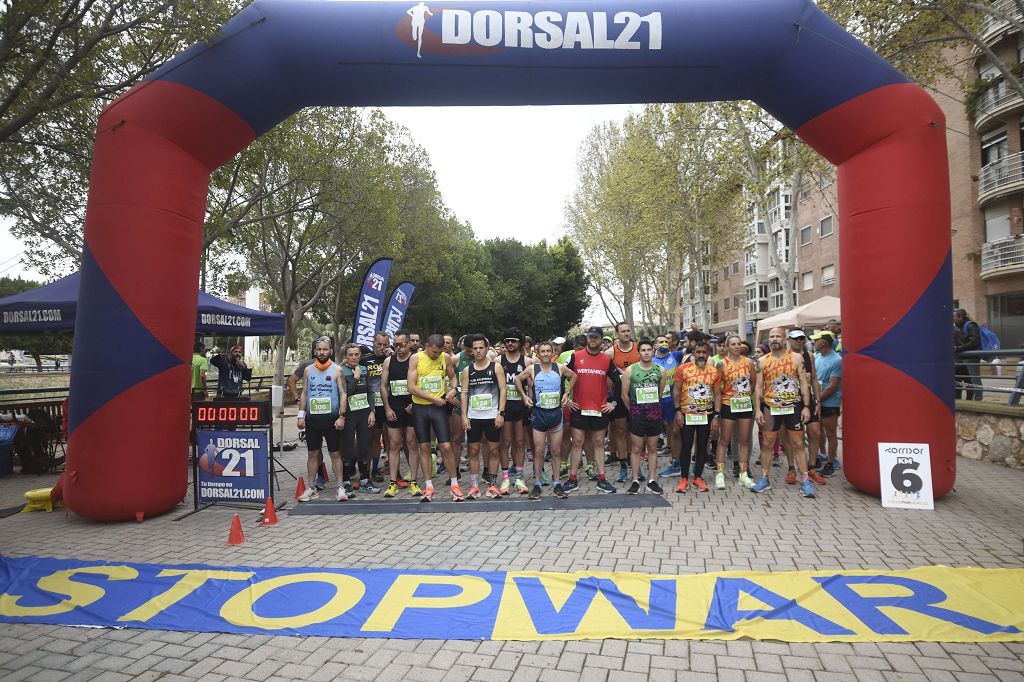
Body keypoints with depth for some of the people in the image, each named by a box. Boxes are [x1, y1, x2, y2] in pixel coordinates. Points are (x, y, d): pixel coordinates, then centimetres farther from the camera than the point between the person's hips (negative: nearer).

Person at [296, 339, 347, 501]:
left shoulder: (336, 370, -1)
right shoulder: (308, 370, 8)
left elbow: (343, 393, -3)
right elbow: (304, 393, 12)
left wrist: (342, 416, -11)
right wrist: (301, 415, 4)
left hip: (331, 417, -3)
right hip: (312, 418, 3)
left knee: (335, 453, 1)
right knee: (313, 453, 8)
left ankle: (341, 487, 7)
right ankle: (311, 489, 16)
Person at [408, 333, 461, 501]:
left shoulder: (446, 358, -1)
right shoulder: (416, 358, -7)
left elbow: (452, 377, 15)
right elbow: (412, 387, -12)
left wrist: (453, 389, -6)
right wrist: (433, 399, -15)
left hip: (438, 407, 0)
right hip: (420, 407, 0)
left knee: (446, 447, -4)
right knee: (424, 448, 7)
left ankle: (455, 485, 10)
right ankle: (428, 487, 17)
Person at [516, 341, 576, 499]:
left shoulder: (560, 368, 1)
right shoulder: (532, 369, -2)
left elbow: (573, 376, 18)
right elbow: (517, 379, 12)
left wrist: (566, 393, 10)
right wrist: (524, 396, 4)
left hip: (556, 413, 1)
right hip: (539, 413, -1)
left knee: (556, 451, 5)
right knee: (538, 451, 1)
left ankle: (557, 484, 13)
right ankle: (537, 484, 10)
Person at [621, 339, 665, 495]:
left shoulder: (660, 371, 2)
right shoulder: (630, 370, -4)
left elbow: (661, 393, 12)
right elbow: (624, 395, 0)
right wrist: (633, 410, 6)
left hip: (654, 414, 2)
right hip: (637, 414, -2)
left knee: (652, 448, 9)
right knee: (636, 449, 3)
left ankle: (651, 480, 17)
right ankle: (635, 481, 10)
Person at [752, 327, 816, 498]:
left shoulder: (796, 358, 1)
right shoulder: (762, 361, 5)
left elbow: (803, 383, -1)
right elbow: (758, 386, 5)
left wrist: (806, 407, -8)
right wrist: (758, 409, -2)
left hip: (794, 407, -1)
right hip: (770, 408, 2)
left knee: (798, 444, 2)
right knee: (767, 444, 6)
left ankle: (805, 481, 9)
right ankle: (764, 479, 16)